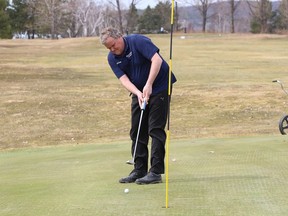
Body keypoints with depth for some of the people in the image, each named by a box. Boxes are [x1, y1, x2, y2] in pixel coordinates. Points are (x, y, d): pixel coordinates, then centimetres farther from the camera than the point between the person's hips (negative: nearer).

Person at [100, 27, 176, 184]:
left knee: (156, 129, -10)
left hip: (159, 87, -7)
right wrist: (138, 93, -28)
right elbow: (124, 79, -11)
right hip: (139, 91, 7)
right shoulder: (112, 58, -2)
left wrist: (149, 85, -34)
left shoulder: (138, 41, -20)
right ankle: (139, 170, 12)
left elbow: (157, 60, -28)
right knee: (137, 131, 5)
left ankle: (156, 172, -10)